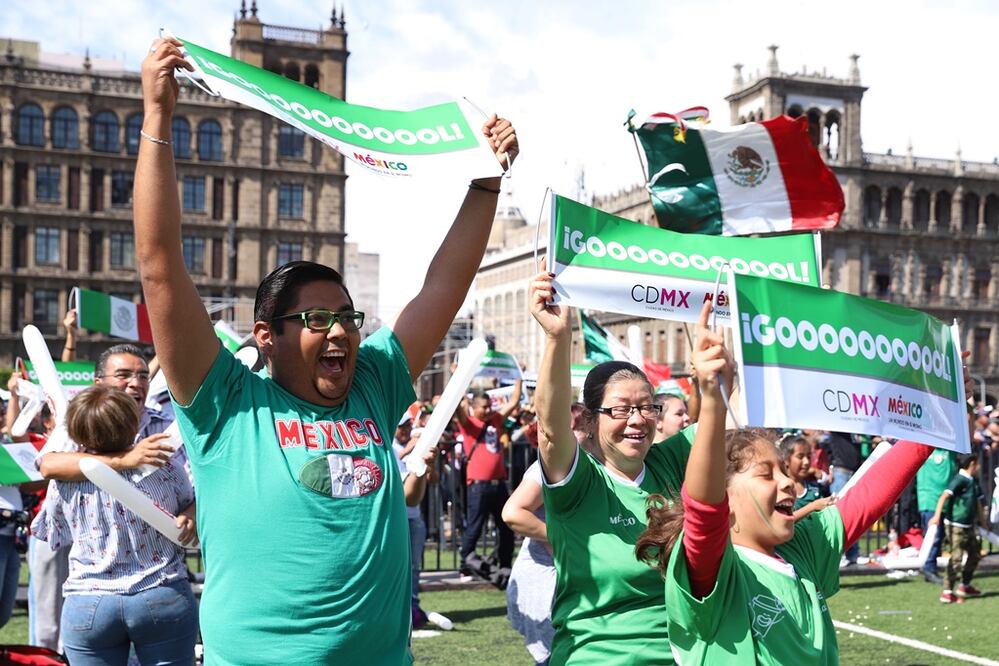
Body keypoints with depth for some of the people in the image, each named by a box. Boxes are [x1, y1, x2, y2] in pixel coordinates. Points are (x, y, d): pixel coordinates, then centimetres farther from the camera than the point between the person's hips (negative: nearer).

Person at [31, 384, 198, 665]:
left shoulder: (64, 481, -5)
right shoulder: (165, 468, -9)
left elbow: (53, 537, 12)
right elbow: (192, 508, 4)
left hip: (87, 608, 1)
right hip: (164, 599, -1)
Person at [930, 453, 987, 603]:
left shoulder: (973, 482, 12)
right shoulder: (960, 479, -15)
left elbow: (978, 501, 25)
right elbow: (944, 496, -26)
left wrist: (983, 521, 31)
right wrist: (937, 515, -37)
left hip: (968, 526, 9)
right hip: (955, 525, -9)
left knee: (975, 554, 18)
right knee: (956, 557, -10)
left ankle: (965, 585, 31)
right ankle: (947, 592, -6)